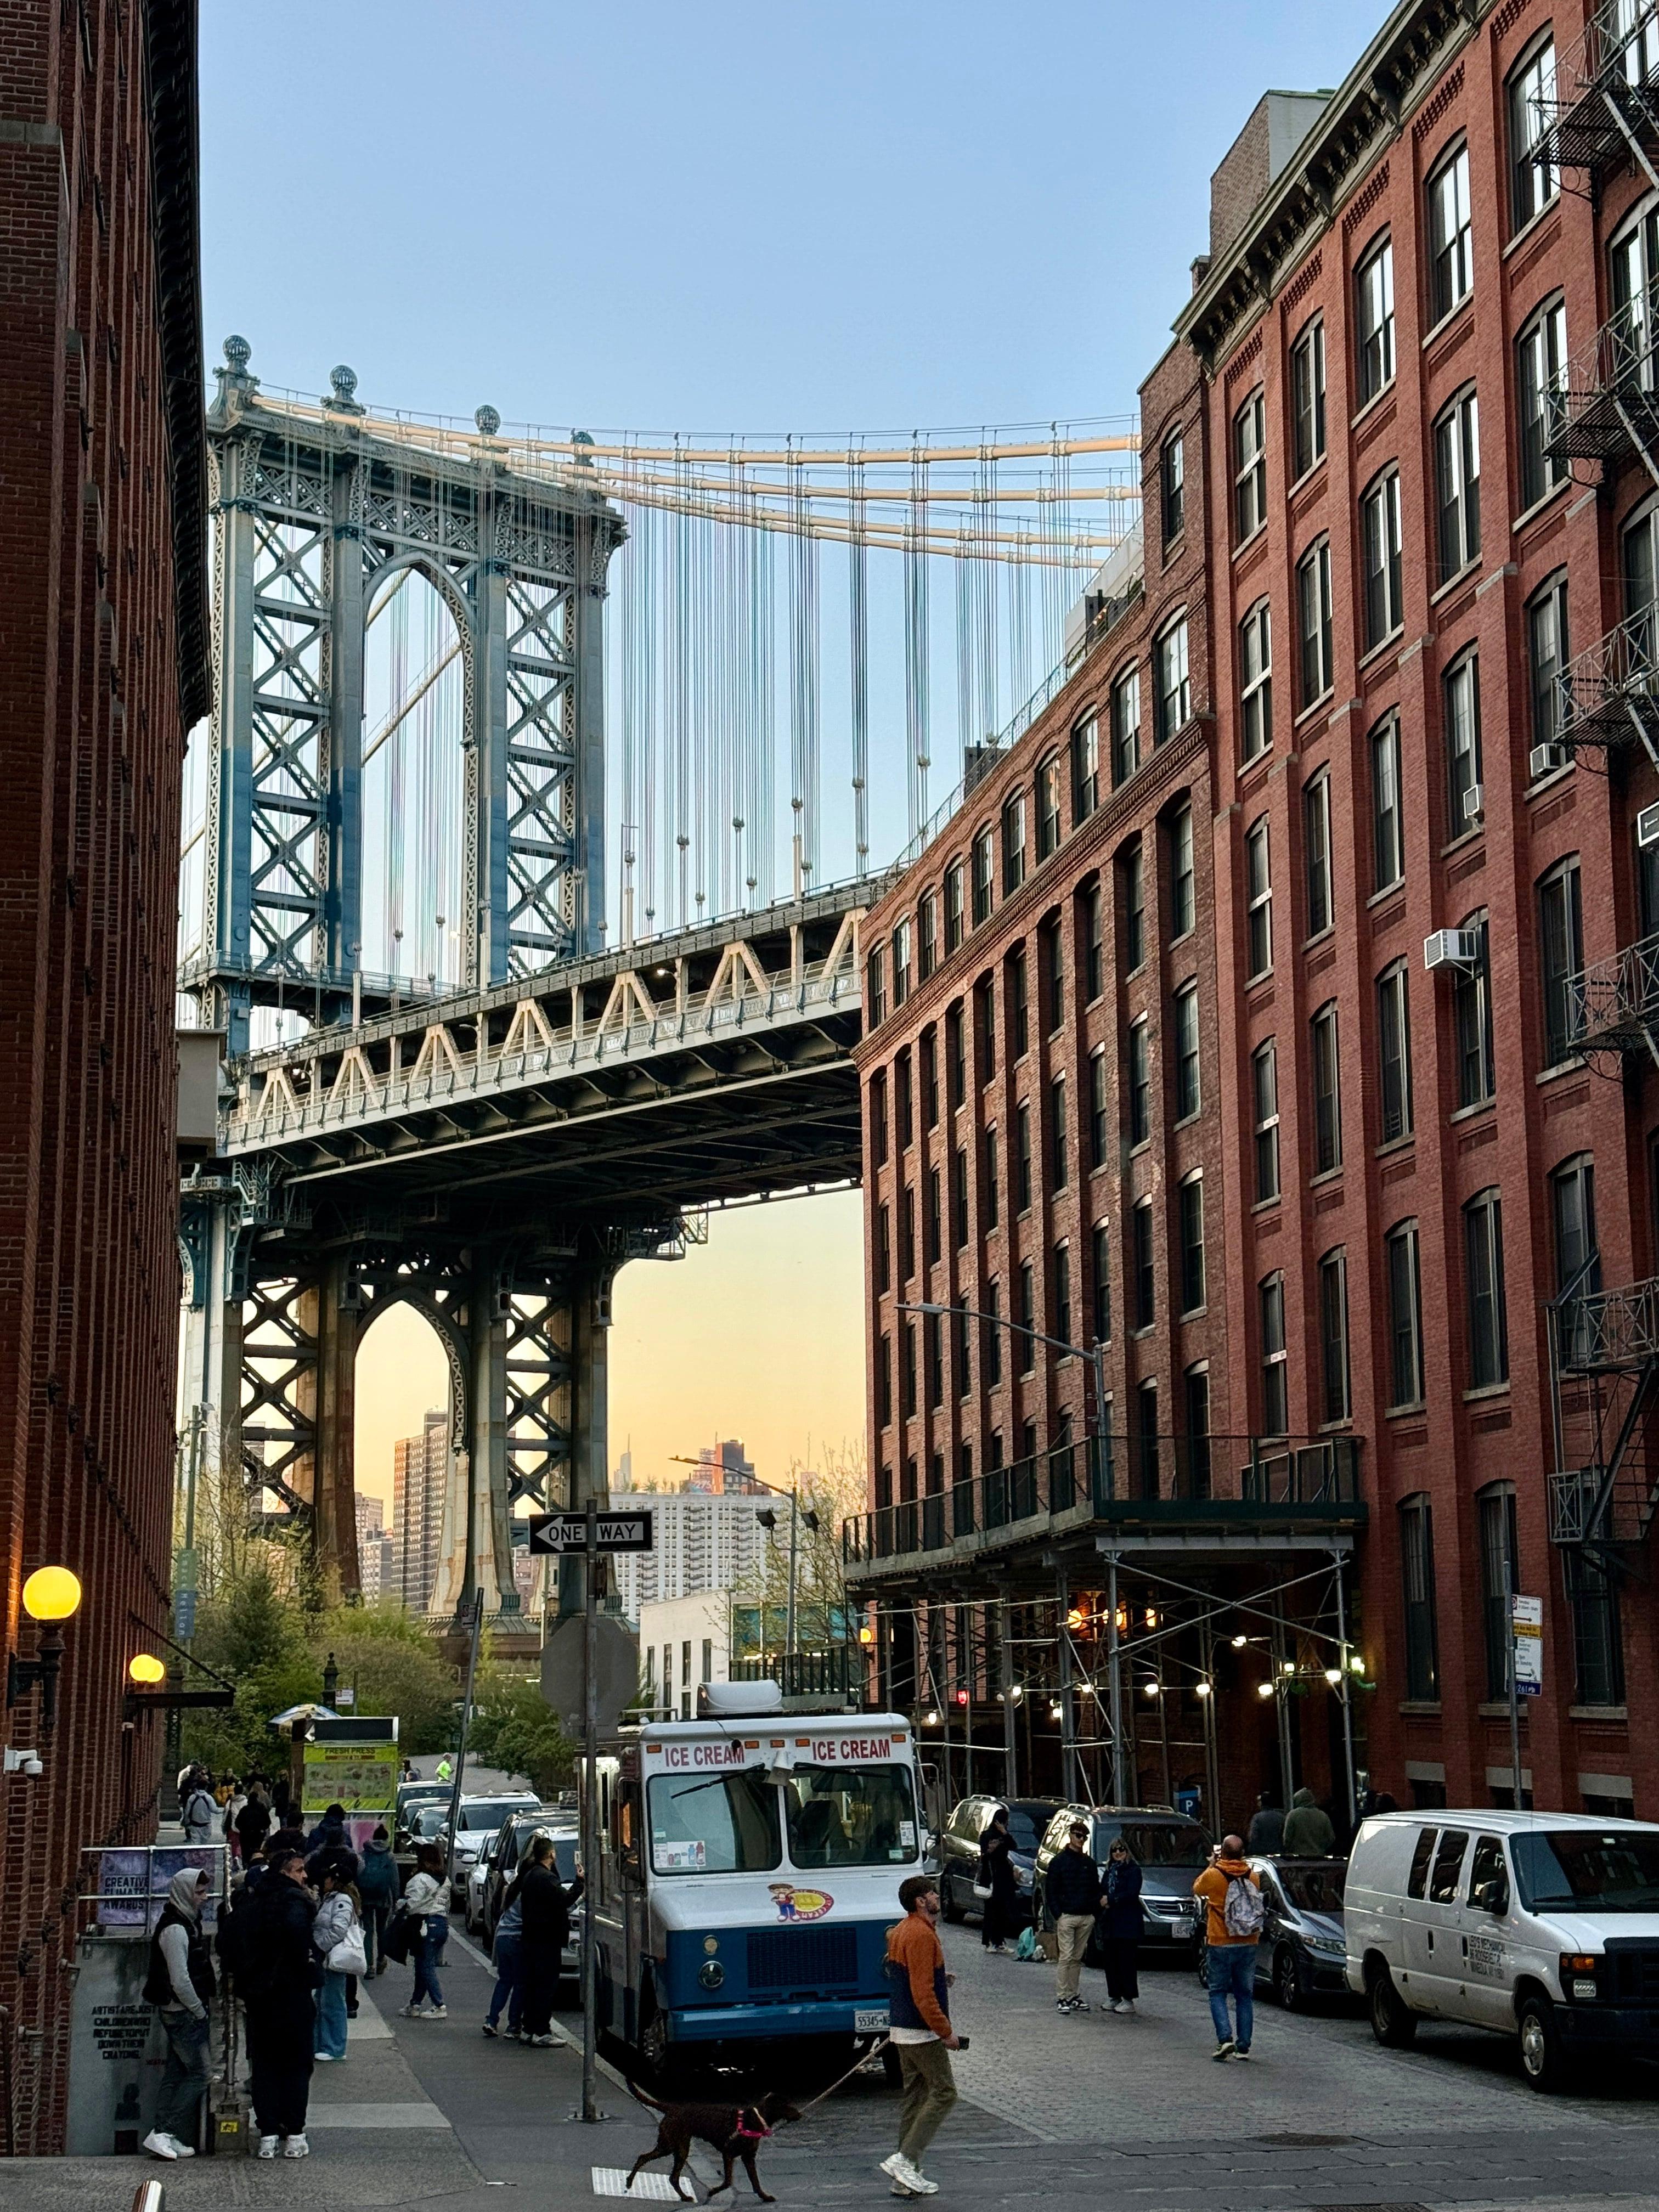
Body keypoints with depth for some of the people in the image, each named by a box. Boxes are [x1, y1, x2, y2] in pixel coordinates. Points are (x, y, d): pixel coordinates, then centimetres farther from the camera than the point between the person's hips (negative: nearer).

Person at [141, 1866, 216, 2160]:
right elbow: (180, 1981, -21)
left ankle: (164, 2135, 13)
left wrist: (204, 2007, 12)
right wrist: (201, 2012, -12)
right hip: (183, 2013, -10)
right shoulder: (175, 1929, -18)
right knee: (198, 2073, -7)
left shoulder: (188, 1923, 14)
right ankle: (165, 2134, -7)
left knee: (175, 2075, 10)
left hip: (181, 2014, 10)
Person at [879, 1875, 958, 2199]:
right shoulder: (921, 1935, -18)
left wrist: (940, 1979, 13)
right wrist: (946, 2032, -19)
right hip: (922, 2031, -10)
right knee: (943, 2093, -5)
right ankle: (904, 2160, -10)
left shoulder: (900, 1931, 14)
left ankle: (907, 2178, 13)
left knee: (915, 2097, 12)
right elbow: (923, 1994, -23)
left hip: (902, 2030, 10)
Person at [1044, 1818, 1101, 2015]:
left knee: (1077, 1959, 8)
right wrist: (1057, 1914, -11)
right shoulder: (1059, 1861, 0)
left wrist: (1095, 1912, 4)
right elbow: (1050, 1890, -3)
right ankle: (1061, 1998, -6)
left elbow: (1096, 1890, 18)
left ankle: (1072, 1996, 15)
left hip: (1087, 1918, 5)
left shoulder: (1089, 1864, 14)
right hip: (1067, 1916, -5)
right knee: (1066, 1958, -8)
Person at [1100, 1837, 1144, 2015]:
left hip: (1128, 1923, -7)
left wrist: (1111, 1900, -13)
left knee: (1126, 1962, -6)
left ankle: (1129, 2000, -4)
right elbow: (1103, 1892, 18)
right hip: (1111, 1923, 7)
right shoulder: (1110, 1871, 17)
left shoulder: (1133, 1870, -4)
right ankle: (1114, 1997, 16)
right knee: (1111, 1961, 8)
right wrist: (1103, 1901, -4)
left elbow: (1132, 1893, -14)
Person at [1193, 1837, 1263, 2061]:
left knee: (1218, 1993, 6)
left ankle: (1225, 2038, -11)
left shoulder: (1213, 1876, -12)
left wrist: (1212, 1865, 18)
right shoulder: (1253, 1877, -3)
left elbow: (1198, 1889, 9)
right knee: (1245, 1995, 9)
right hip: (1248, 1945, 3)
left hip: (1221, 1945, -3)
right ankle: (1244, 2046, 7)